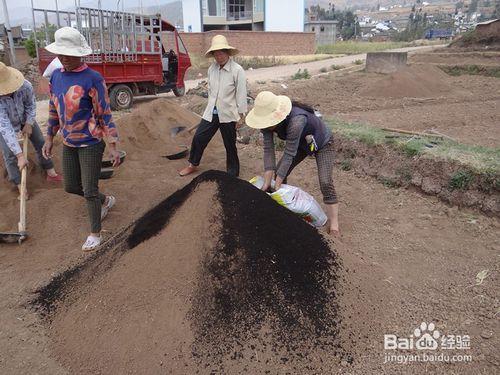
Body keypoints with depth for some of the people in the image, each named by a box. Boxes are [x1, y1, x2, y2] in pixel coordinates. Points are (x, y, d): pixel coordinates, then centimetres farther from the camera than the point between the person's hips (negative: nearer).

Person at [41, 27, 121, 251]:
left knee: (89, 191, 0)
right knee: (71, 187, 17)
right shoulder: (56, 76, 4)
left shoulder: (92, 79, -16)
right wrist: (49, 138, 15)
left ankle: (95, 233, 20)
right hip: (68, 143, 7)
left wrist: (113, 146, -15)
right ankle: (106, 201, 43)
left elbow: (105, 115, -14)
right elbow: (54, 109, 14)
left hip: (90, 144, -7)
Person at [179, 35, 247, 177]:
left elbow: (241, 94, -11)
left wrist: (241, 116, -10)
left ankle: (233, 173, 23)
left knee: (230, 145, 7)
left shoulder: (237, 70, -14)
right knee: (198, 138, 9)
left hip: (228, 115, -5)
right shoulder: (212, 68, 3)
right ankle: (193, 165, 31)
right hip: (211, 113, 5)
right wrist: (212, 106, 17)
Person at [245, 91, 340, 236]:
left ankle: (333, 224, -8)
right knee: (279, 172, 2)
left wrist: (277, 186, -34)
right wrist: (267, 183, -28)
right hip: (301, 144, 7)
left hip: (322, 144, -6)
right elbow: (268, 150, -24)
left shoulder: (296, 121, -44)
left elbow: (289, 154, -39)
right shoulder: (267, 121, -24)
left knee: (325, 183, -17)